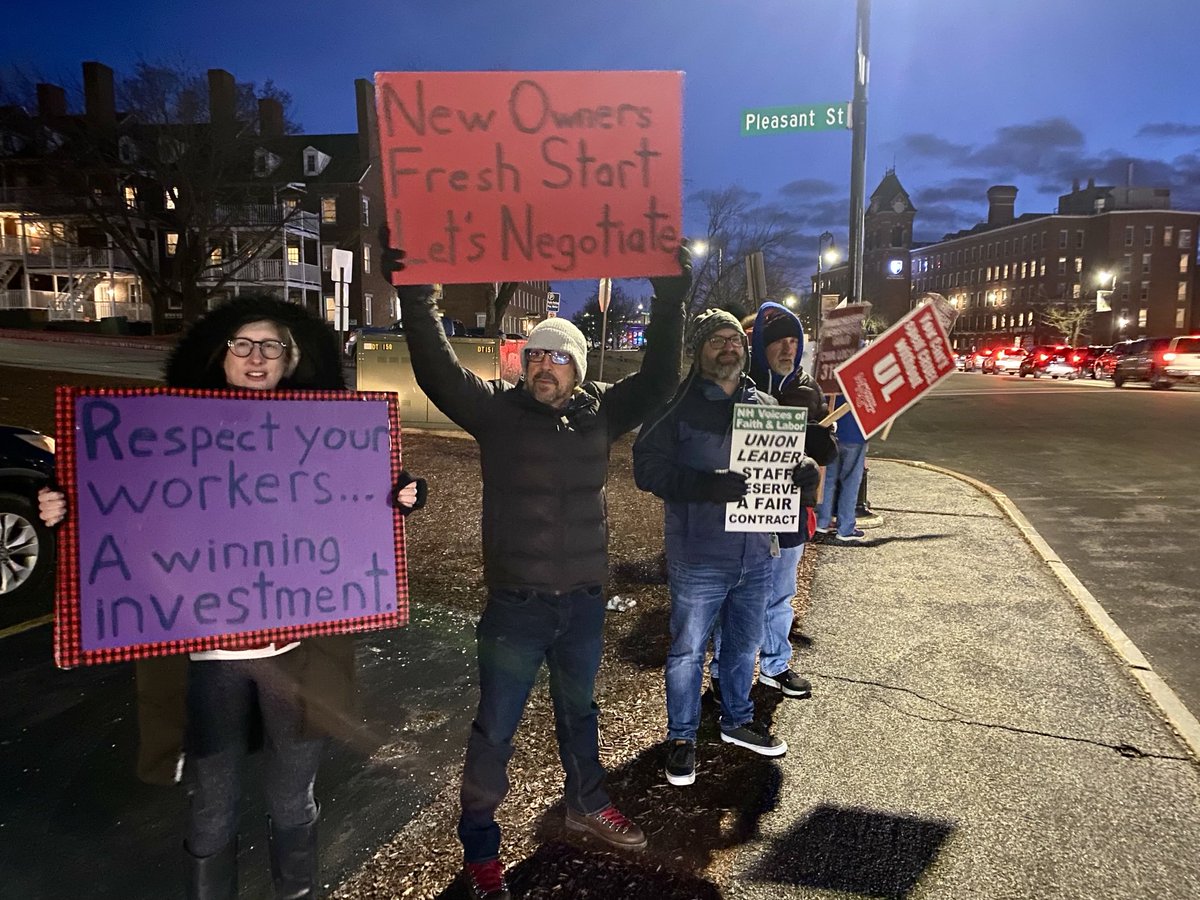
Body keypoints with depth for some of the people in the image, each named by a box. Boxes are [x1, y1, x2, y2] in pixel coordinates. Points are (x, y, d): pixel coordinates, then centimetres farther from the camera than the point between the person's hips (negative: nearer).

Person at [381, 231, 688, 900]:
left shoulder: (601, 412, 0)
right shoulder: (498, 408, -7)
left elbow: (659, 380, -5)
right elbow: (437, 371, -18)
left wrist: (670, 304, -14)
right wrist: (416, 295, -29)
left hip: (585, 598, 3)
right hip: (515, 602, -3)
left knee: (579, 708, 24)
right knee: (495, 728, 8)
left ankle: (588, 805, 47)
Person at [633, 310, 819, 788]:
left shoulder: (765, 404, 8)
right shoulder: (679, 405, -8)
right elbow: (647, 466, -15)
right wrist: (703, 484, -29)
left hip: (755, 555, 5)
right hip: (698, 559, -5)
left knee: (744, 645, 22)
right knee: (688, 651, 9)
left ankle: (737, 720, 44)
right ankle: (681, 737, 29)